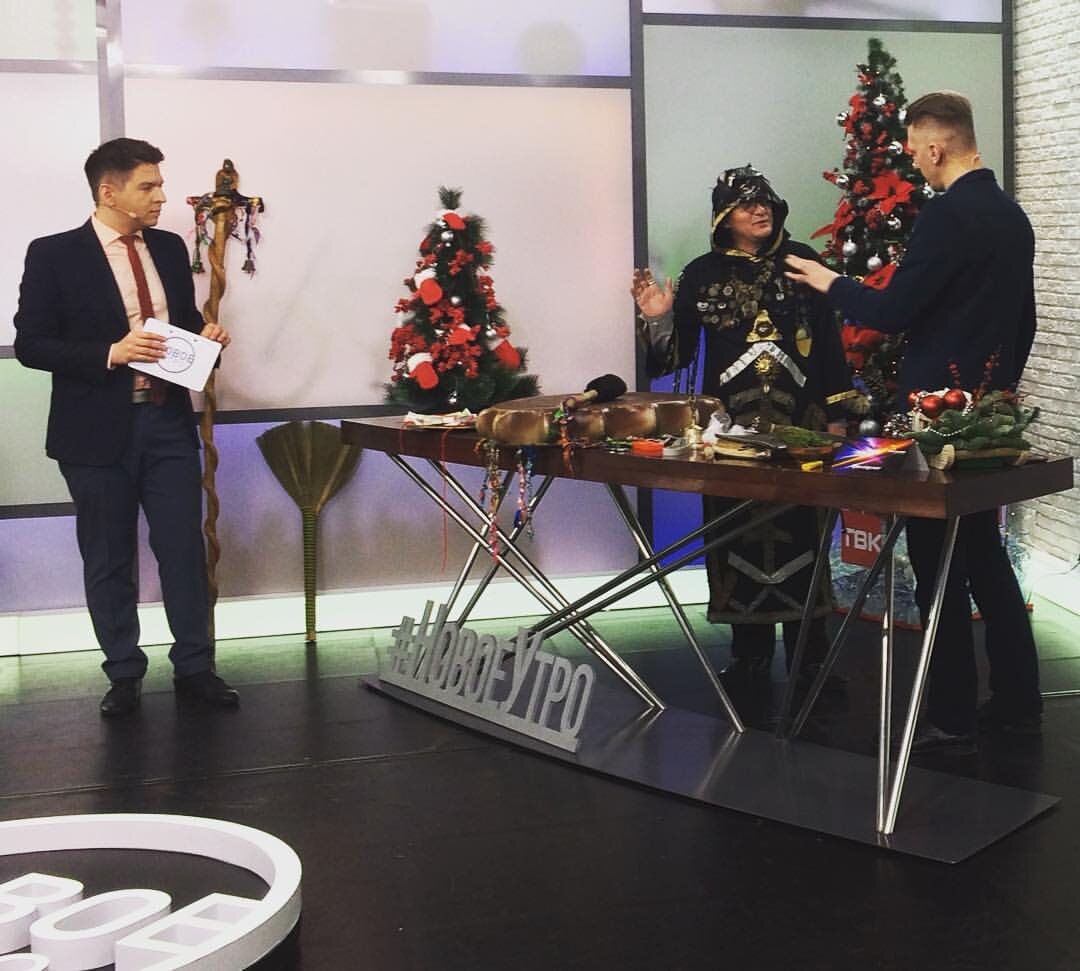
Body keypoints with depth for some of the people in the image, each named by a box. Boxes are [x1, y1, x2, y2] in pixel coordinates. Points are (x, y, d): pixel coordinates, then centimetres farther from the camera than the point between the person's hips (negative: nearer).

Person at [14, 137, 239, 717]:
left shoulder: (170, 248, 9)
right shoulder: (54, 255, -6)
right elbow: (30, 344, -10)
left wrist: (205, 338, -3)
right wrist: (110, 354, -21)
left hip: (168, 420, 4)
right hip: (97, 429, -4)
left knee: (184, 548, 5)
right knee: (109, 560, 7)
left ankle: (193, 667, 17)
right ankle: (124, 675, 20)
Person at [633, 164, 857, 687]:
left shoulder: (800, 261, 4)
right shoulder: (703, 274, 4)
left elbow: (828, 339, 5)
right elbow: (676, 355, 5)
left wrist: (836, 412, 2)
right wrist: (658, 319, -14)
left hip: (798, 421, 0)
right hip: (731, 424, 1)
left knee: (800, 531, 0)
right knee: (739, 534, 3)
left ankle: (809, 652, 10)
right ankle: (751, 649, 15)